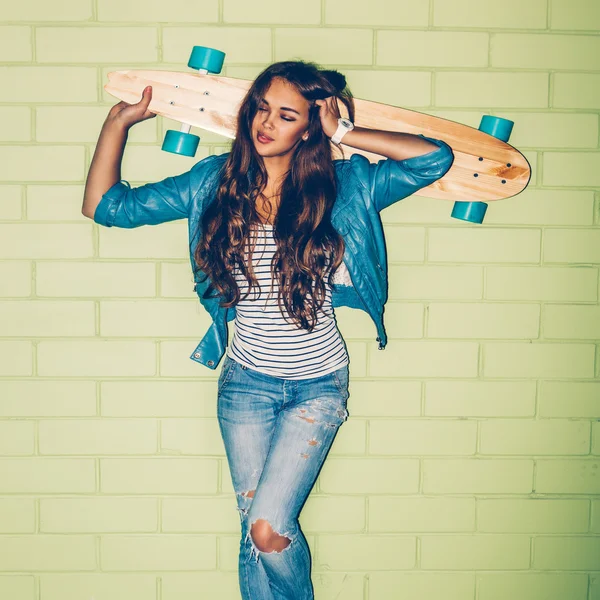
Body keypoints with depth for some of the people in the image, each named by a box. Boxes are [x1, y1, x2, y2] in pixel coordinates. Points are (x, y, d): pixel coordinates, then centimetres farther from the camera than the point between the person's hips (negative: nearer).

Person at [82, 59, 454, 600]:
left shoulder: (341, 186, -6)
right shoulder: (215, 183, -1)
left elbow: (437, 157, -14)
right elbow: (104, 205, 3)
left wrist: (344, 134, -12)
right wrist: (119, 120, 0)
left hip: (317, 383, -2)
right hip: (246, 381, 2)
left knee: (269, 528, -10)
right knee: (255, 528, 6)